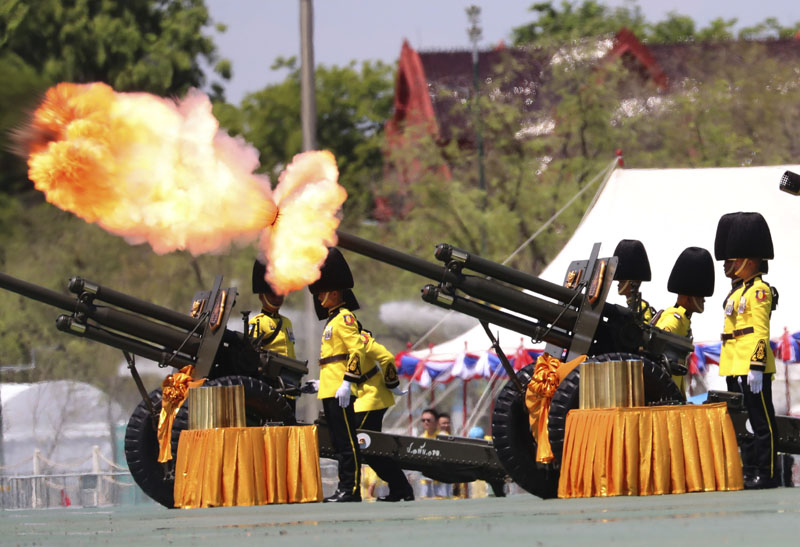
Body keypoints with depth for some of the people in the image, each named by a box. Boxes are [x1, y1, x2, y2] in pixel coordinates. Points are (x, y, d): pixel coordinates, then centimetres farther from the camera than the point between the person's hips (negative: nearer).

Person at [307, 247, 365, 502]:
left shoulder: (344, 318, -10)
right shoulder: (333, 319, 20)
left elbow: (357, 351, -20)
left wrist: (347, 383, -24)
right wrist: (323, 382, 27)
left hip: (340, 393, -11)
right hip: (329, 391, 11)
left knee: (346, 441, -9)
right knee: (339, 442, 11)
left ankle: (351, 489, -10)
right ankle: (344, 488, 13)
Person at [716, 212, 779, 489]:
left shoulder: (759, 290, -10)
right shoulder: (740, 290, 18)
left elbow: (761, 332, -16)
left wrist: (756, 368, -21)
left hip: (753, 367, -10)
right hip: (736, 367, 10)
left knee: (761, 421, -6)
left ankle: (767, 474, -5)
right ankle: (750, 471, 14)